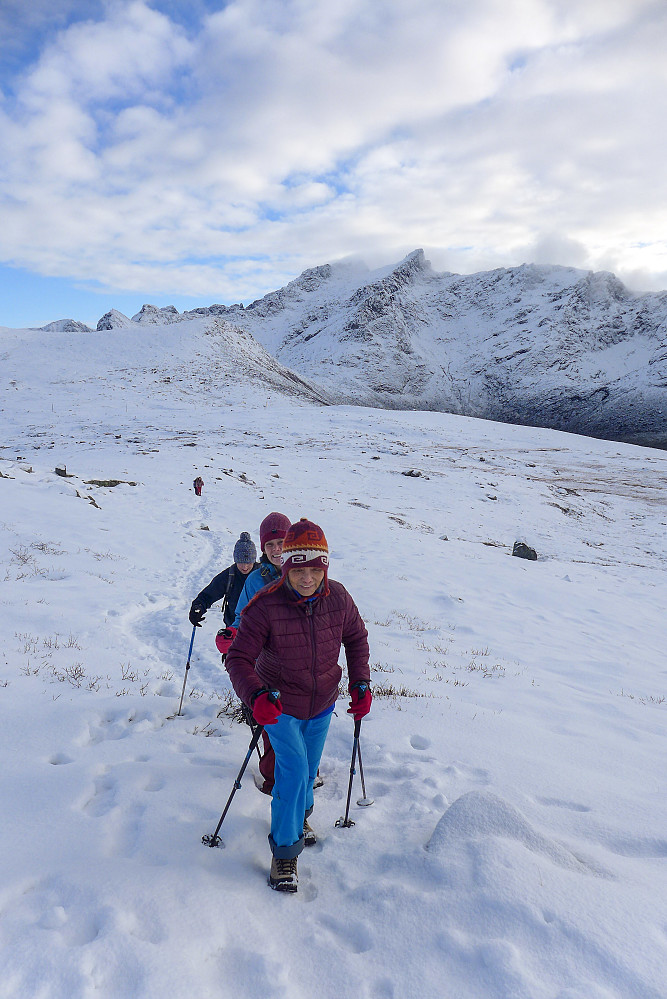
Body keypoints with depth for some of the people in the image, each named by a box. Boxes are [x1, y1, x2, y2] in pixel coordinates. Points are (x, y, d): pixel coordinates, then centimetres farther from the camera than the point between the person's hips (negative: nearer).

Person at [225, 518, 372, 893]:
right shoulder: (266, 605, -28)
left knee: (308, 769, 21)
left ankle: (300, 815, 52)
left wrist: (361, 685, -4)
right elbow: (239, 658, -26)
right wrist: (256, 696, -43)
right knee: (294, 769, -14)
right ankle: (285, 850, 8)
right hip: (280, 705, -4)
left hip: (322, 705, 4)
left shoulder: (338, 598, -17)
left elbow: (357, 638, 1)